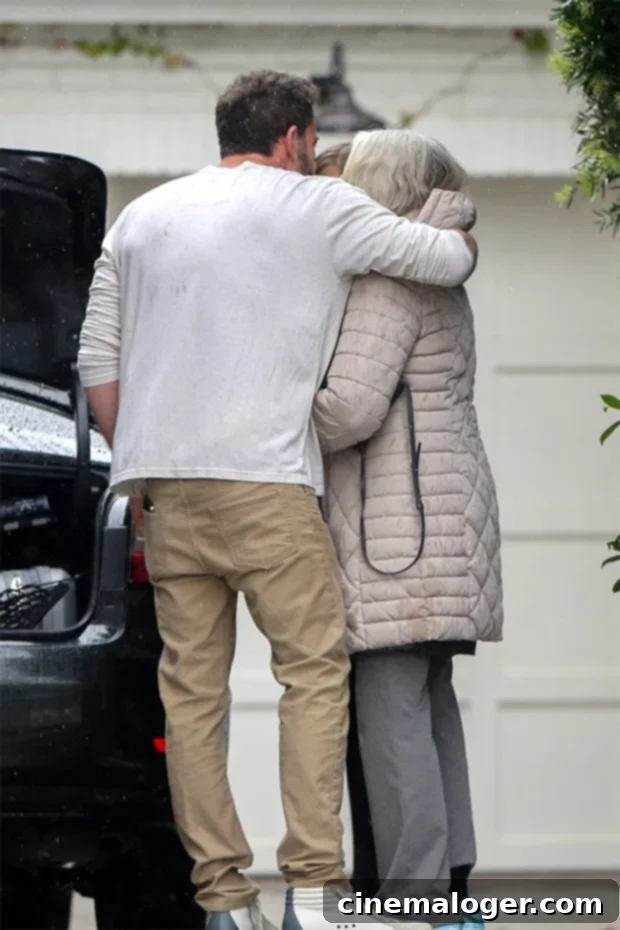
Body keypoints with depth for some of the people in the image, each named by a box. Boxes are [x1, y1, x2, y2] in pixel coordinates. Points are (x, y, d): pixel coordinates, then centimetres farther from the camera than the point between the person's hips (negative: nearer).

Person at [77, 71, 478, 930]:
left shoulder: (142, 217, 19)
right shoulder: (320, 207, 4)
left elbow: (97, 361, 17)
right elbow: (450, 261, 5)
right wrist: (459, 234, 28)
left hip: (163, 481, 5)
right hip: (264, 477, -5)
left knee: (192, 687, 5)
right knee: (314, 670, -2)